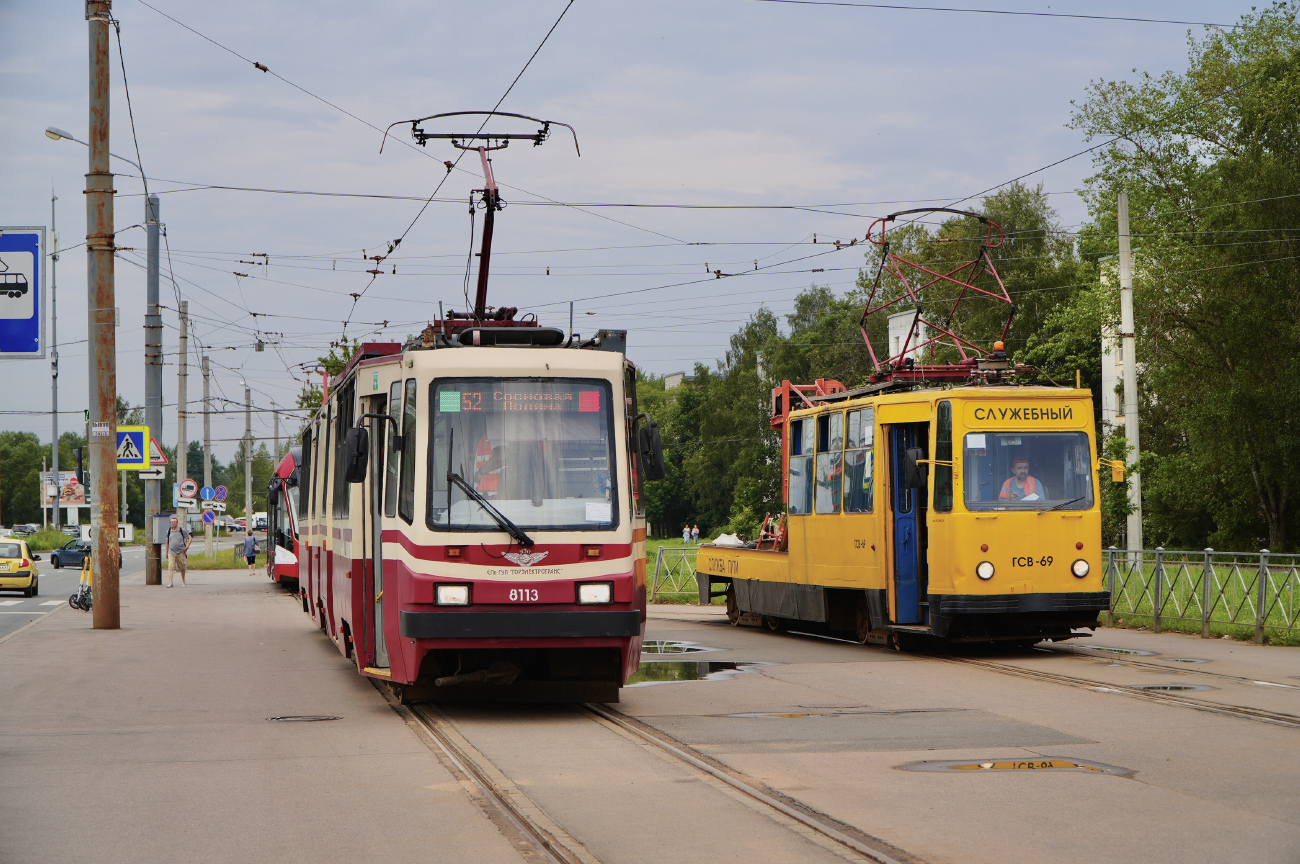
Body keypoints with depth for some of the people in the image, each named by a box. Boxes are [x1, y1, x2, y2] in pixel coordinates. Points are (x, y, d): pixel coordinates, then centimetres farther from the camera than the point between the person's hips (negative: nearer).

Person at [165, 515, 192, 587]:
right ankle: (170, 583, -20)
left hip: (180, 552, -1)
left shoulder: (182, 530, -2)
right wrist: (166, 552, 15)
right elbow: (167, 541, 16)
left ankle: (183, 582, 27)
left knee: (182, 568, 10)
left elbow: (190, 537, 5)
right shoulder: (169, 531, 7)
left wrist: (187, 546, -6)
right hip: (171, 552, 1)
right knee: (170, 567, -14)